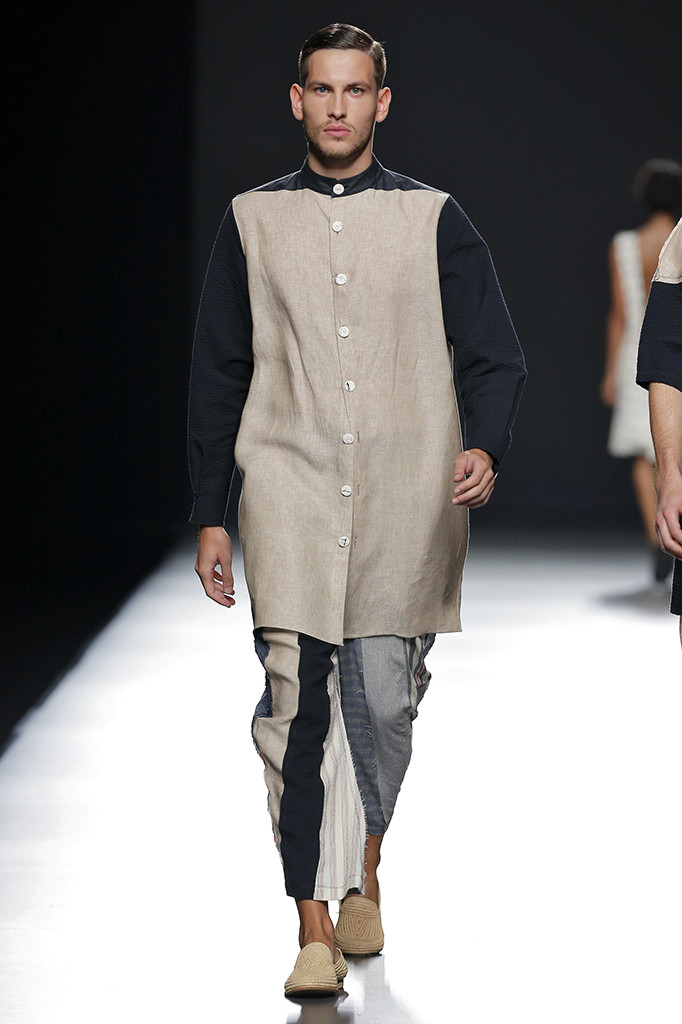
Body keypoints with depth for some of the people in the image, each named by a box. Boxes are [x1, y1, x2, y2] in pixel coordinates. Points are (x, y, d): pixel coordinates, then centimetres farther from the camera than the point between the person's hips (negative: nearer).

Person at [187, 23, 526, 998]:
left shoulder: (434, 220, 7)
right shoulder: (252, 222, 9)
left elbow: (494, 355, 7)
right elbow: (217, 376, 12)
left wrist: (485, 446, -14)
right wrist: (210, 515, 9)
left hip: (404, 509, 0)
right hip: (290, 504, 0)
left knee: (385, 706, 3)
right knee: (296, 710, -8)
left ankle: (364, 873, 30)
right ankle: (314, 927, -2)